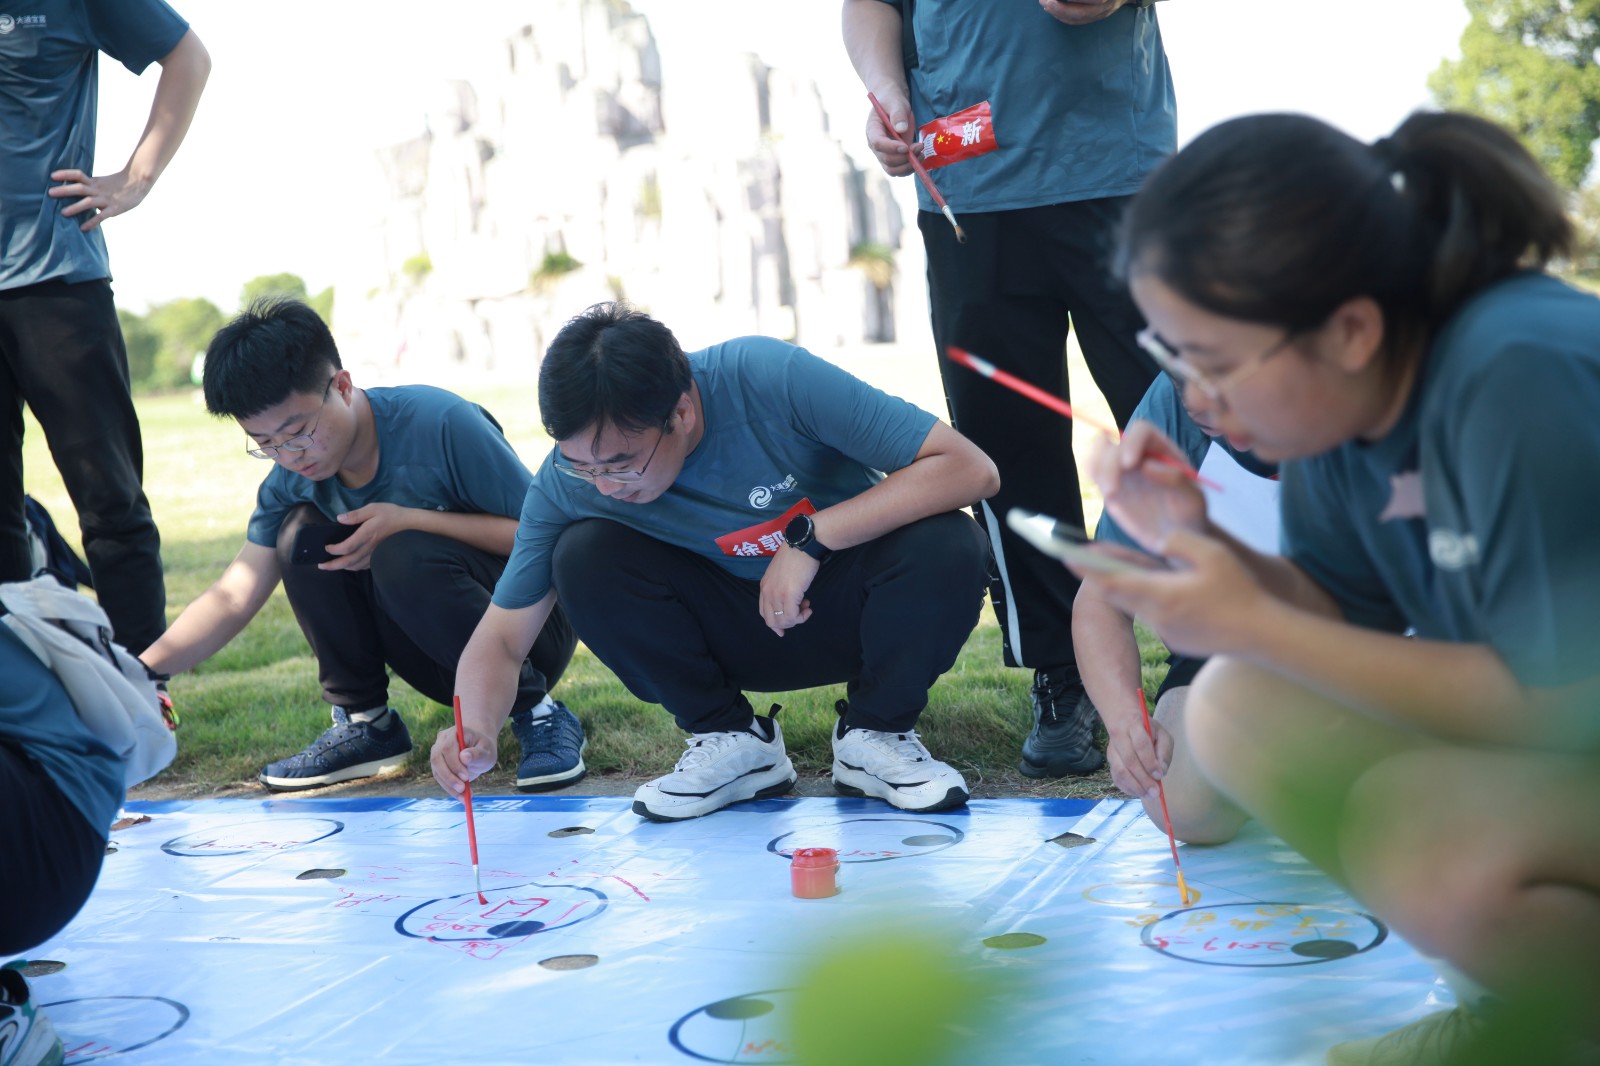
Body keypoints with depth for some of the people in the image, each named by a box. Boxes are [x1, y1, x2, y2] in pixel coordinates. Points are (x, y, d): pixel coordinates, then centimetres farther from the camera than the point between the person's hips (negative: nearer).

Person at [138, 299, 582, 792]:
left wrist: (410, 520, -26)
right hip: (439, 657, 5)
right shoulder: (292, 480, -3)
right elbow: (233, 596, -5)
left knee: (405, 554, -33)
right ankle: (365, 720, 0)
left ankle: (538, 713, -15)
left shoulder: (441, 424, -21)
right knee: (303, 534, -14)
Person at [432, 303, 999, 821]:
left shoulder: (770, 377, -30)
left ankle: (877, 734, -6)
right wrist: (477, 728, -34)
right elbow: (501, 637, -13)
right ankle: (731, 739, -4)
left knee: (947, 547, -34)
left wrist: (810, 537, -34)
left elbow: (972, 469, -30)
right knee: (584, 556, -23)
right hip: (741, 638, 2)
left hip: (857, 608, -2)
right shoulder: (572, 476, -20)